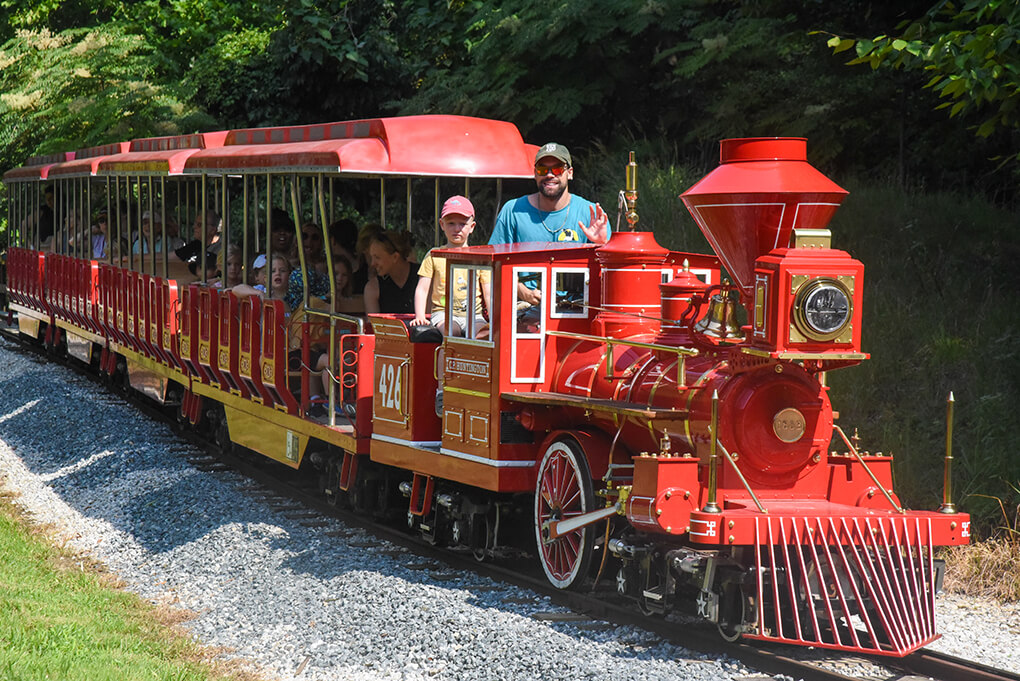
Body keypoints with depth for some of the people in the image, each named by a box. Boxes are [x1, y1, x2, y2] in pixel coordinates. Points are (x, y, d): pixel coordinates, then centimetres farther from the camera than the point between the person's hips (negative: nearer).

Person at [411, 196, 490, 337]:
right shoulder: (434, 255, 10)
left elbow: (488, 294, 11)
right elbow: (422, 290, 8)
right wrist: (420, 316, -8)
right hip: (443, 312, -1)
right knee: (451, 330, -36)